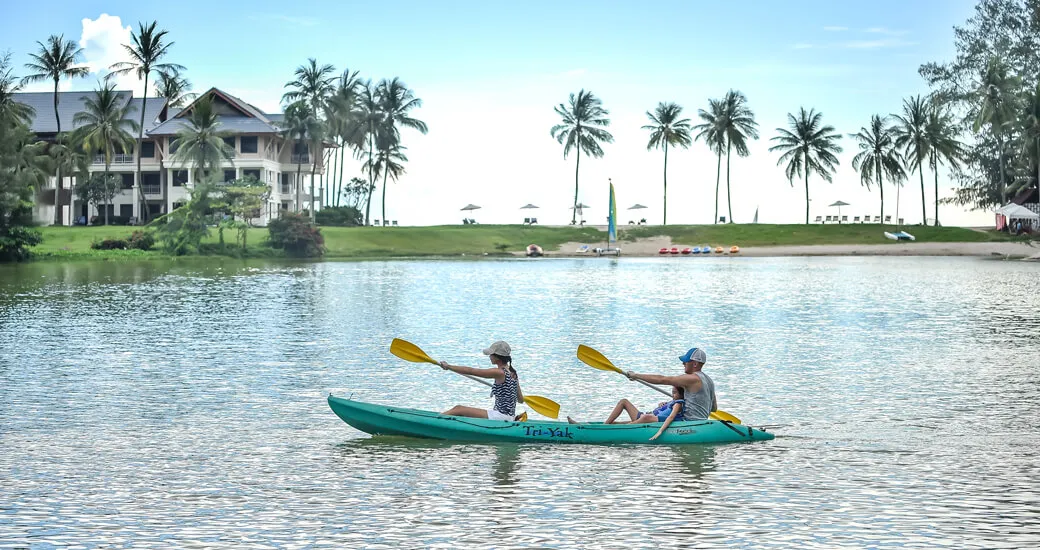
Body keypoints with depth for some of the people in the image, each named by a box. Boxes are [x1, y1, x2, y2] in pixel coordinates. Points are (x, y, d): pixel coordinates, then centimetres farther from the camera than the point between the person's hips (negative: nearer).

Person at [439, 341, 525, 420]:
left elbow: (470, 371, -14)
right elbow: (521, 400, 14)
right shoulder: (513, 373, 7)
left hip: (501, 416, -9)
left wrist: (448, 366, -6)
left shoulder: (499, 373, -17)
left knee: (459, 409, -4)